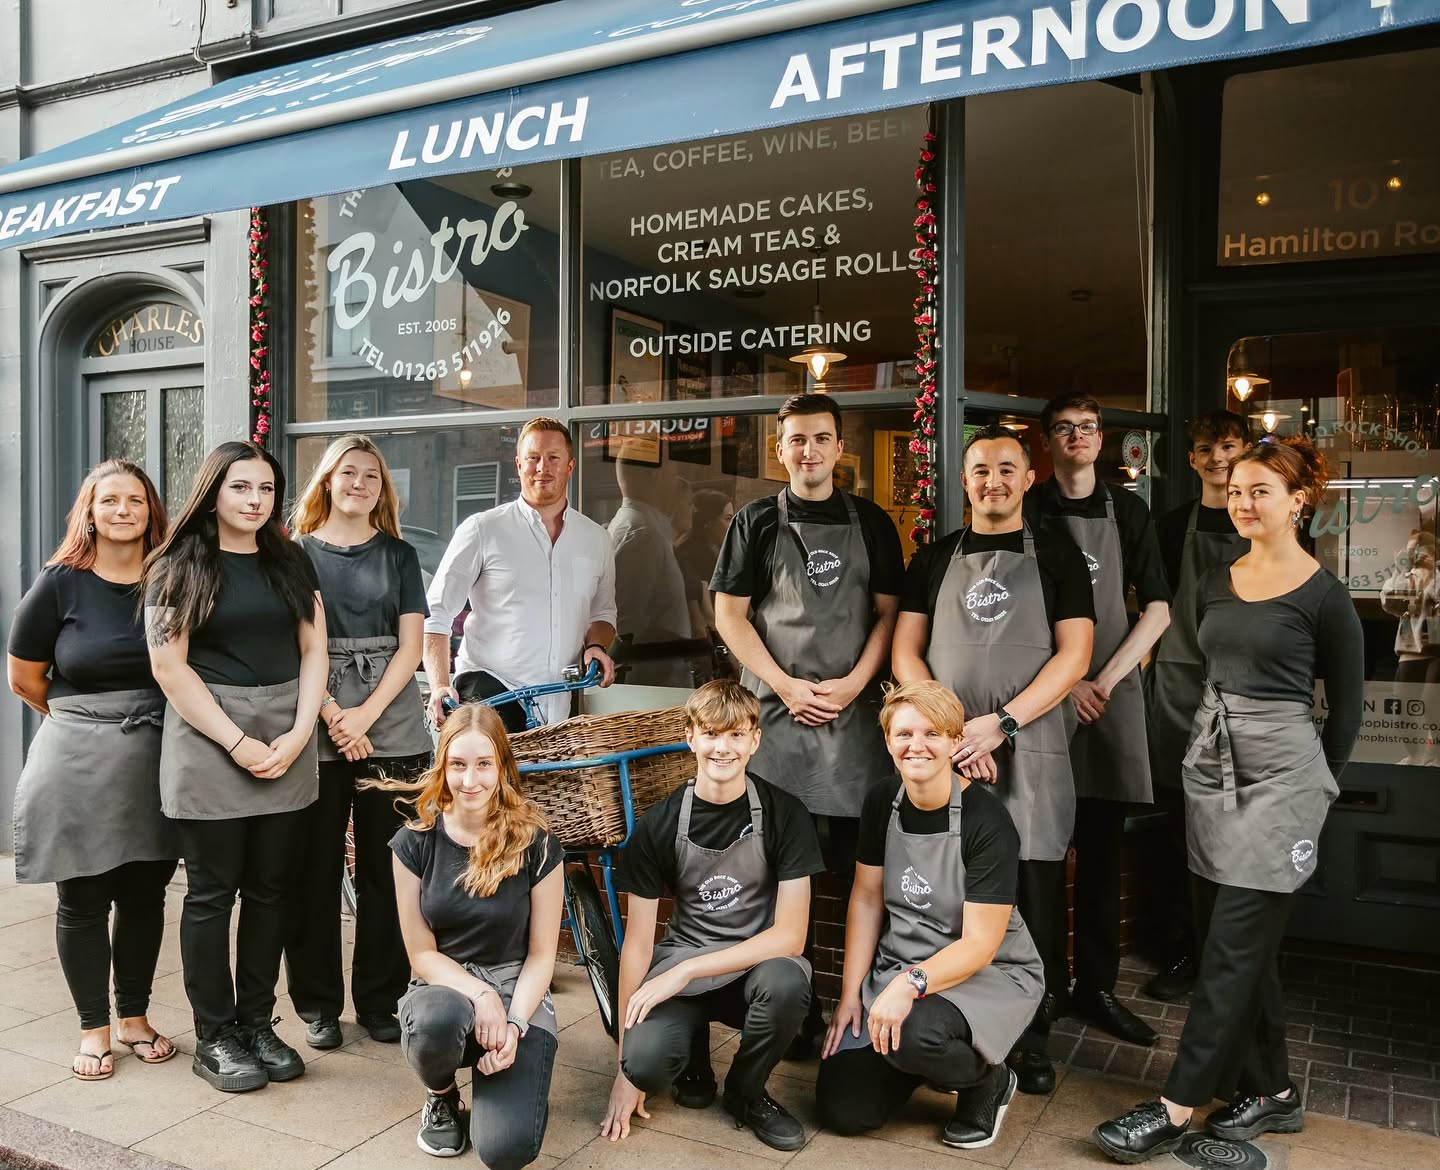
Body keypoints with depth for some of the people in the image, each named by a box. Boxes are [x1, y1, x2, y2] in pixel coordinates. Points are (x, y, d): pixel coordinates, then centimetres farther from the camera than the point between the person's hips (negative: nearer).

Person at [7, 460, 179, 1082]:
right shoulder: (60, 583, -5)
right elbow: (23, 678, 2)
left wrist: (142, 718, 5)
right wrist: (86, 720, 8)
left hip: (156, 761, 2)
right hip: (77, 766, -2)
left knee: (144, 894, 11)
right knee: (82, 900, 7)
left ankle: (134, 1017, 28)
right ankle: (94, 1028, 23)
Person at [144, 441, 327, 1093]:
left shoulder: (290, 563, 12)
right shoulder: (178, 568, 0)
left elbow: (313, 650, 9)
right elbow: (168, 664, -6)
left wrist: (298, 733, -5)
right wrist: (237, 742, -12)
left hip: (288, 743, 4)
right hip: (207, 740, -3)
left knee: (272, 888, 8)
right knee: (212, 893, 3)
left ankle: (257, 1024, 21)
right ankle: (214, 1039, 15)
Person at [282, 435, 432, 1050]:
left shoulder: (400, 555, 11)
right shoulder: (299, 553, 7)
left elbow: (411, 646, 3)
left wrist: (366, 714, -9)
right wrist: (332, 716, -12)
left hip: (393, 731, 1)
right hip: (317, 732, -1)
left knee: (386, 870, 4)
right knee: (316, 870, 3)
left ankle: (380, 1001, 16)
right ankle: (318, 1004, 17)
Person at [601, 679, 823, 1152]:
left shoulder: (784, 814, -11)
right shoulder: (659, 825, -8)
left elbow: (790, 934, -14)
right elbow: (638, 941, -4)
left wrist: (687, 970, -23)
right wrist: (625, 1066, -6)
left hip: (756, 963, 0)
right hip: (680, 962, 1)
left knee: (786, 983, -35)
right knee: (646, 1062, -29)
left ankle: (746, 1092, -3)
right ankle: (693, 1052, 10)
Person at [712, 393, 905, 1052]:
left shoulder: (871, 523, 10)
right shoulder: (756, 522, 6)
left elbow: (888, 611, 8)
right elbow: (730, 613, 3)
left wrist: (854, 683, -7)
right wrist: (786, 686, -7)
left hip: (855, 710, 1)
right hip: (775, 711, -1)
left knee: (861, 860, 1)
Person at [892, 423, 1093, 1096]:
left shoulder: (1057, 555, 6)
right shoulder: (934, 559, 11)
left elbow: (1074, 656, -3)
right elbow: (905, 652, 6)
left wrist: (998, 724, -13)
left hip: (1029, 746, -2)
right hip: (942, 750, 2)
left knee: (1034, 890, 2)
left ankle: (1032, 1037, 18)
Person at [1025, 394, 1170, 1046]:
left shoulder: (1127, 511, 10)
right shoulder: (1027, 511, 5)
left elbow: (1157, 611, 6)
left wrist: (1105, 681, -5)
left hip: (1112, 697, 2)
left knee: (1102, 850, 6)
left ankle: (1097, 987, 16)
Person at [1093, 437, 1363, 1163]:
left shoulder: (1323, 595, -7)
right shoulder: (1215, 583, 9)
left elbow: (1346, 707, 0)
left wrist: (1314, 787, 4)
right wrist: (1204, 752, 14)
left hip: (1278, 774, -6)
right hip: (1211, 768, 7)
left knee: (1231, 948, -4)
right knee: (1242, 944, 12)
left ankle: (1176, 1109, 2)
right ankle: (1271, 1091, 26)